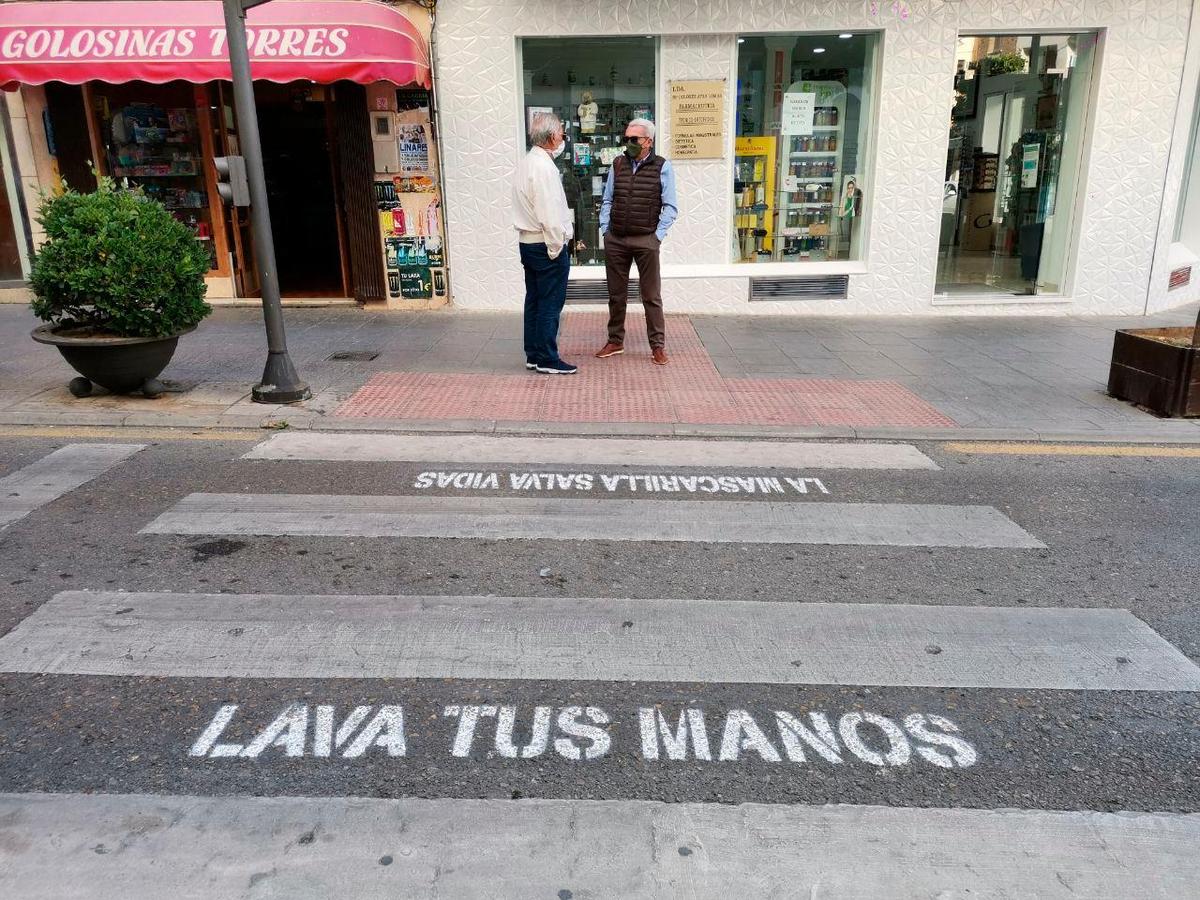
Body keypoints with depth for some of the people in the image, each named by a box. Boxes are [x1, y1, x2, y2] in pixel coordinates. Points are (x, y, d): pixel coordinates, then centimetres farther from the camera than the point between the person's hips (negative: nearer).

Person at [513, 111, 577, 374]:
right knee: (550, 304, -3)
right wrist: (556, 248, -14)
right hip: (546, 244, -10)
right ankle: (548, 360, 3)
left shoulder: (527, 162, 12)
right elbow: (549, 214, -21)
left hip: (527, 242, 10)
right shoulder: (544, 167, -18)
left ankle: (533, 355, 21)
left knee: (534, 300, 14)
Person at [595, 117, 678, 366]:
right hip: (615, 240, 4)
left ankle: (658, 345, 8)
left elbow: (670, 207, -2)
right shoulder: (617, 165, 9)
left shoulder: (662, 167, -2)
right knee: (616, 294, 11)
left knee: (651, 296, 1)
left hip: (646, 240, -4)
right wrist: (605, 230, 6)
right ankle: (615, 341, 23)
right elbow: (607, 201, 15)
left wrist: (658, 235, -8)